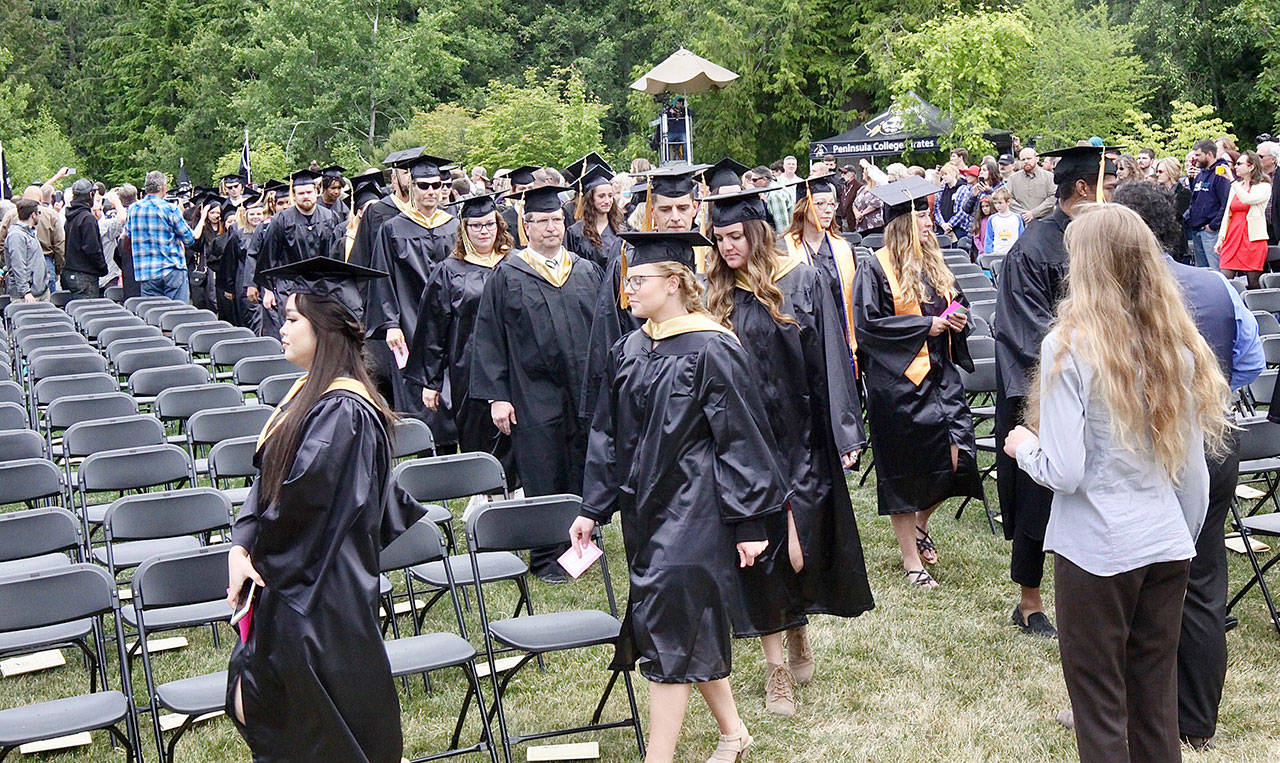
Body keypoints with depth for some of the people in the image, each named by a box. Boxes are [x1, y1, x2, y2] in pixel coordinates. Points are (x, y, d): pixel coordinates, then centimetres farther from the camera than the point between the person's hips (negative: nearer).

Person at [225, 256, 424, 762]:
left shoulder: (343, 411, -23)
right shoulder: (311, 392, 7)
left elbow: (301, 499, -22)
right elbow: (270, 479, 10)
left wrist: (255, 554, -5)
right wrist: (242, 545, -5)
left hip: (322, 593, -9)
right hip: (289, 582, 9)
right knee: (260, 711, 18)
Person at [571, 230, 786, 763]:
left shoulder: (711, 350, -14)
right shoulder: (629, 351, 7)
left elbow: (742, 440, -12)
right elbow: (608, 435, 13)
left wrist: (749, 523, -12)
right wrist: (593, 509, 12)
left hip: (692, 509, -7)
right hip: (645, 508, 7)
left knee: (671, 634, -6)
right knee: (696, 629, 16)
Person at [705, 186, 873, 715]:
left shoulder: (805, 281, -3)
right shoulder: (717, 293, 5)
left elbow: (830, 358, -4)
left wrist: (845, 432, -8)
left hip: (799, 436, -2)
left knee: (804, 546, 3)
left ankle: (798, 632, 31)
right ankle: (776, 666, 10)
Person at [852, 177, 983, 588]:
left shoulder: (933, 264, 12)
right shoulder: (876, 269, -8)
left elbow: (957, 306, 23)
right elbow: (867, 324, -14)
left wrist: (957, 320, -1)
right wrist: (925, 325, -14)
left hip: (939, 374, 6)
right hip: (896, 380, -6)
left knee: (957, 457, -3)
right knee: (903, 470, 2)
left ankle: (920, 523, 26)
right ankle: (911, 559, 14)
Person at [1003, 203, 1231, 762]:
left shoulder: (1069, 345, -15)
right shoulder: (1177, 344, 1)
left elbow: (1064, 471, -18)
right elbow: (1193, 468, 6)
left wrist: (1023, 447, 2)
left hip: (1097, 549, -5)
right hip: (1168, 547, 5)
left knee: (1100, 703, 9)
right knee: (1156, 700, 17)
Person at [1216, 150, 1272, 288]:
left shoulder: (1264, 187, 0)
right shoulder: (1236, 186, 18)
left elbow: (1247, 200, -20)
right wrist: (1221, 238, 9)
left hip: (1253, 239, -5)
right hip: (1233, 237, 5)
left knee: (1253, 286, -3)